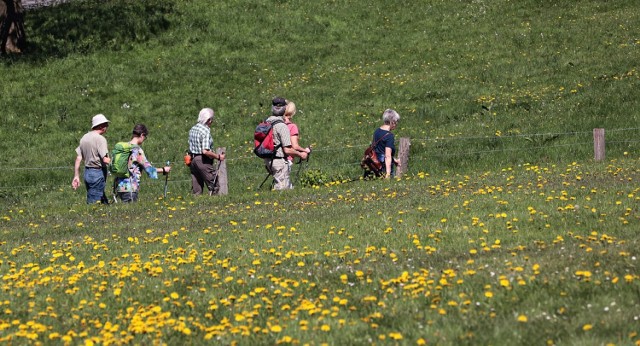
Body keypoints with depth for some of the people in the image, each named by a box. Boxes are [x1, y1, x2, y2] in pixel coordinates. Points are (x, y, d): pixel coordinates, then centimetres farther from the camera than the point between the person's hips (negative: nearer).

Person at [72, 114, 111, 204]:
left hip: (87, 172, 8)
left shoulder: (84, 138, 10)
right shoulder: (100, 139, -14)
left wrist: (76, 176, 13)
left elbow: (78, 159, 10)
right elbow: (105, 160, -21)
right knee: (94, 201, -5)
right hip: (98, 172, -8)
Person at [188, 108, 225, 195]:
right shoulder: (206, 131, -16)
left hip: (192, 159, 8)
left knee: (196, 189, 10)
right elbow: (205, 151, -23)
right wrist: (218, 157, -13)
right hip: (203, 161, -8)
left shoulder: (193, 129, 10)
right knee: (214, 187, -2)